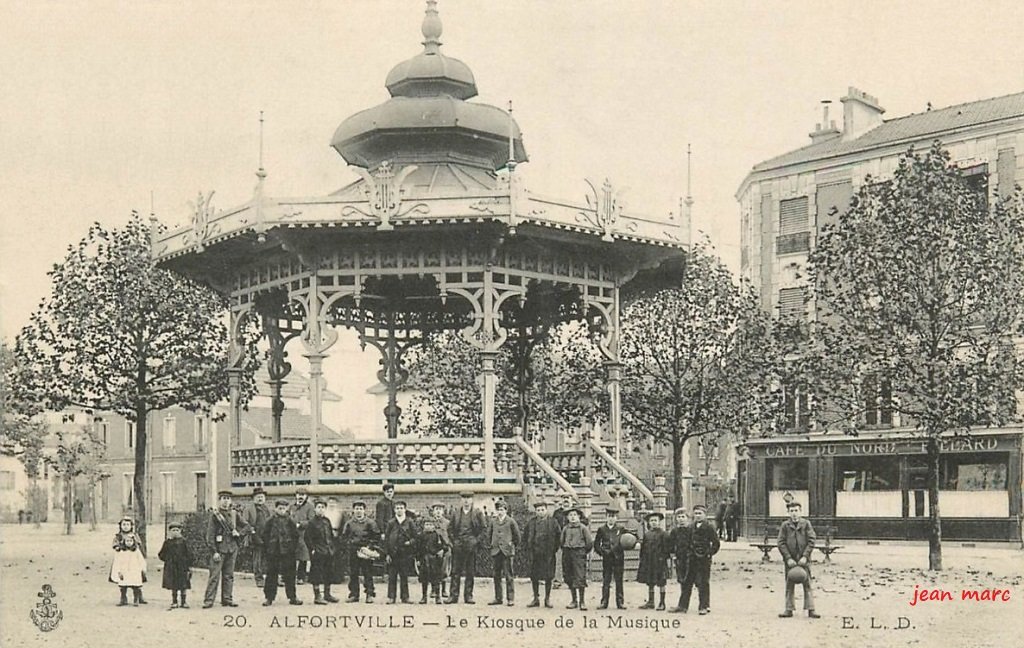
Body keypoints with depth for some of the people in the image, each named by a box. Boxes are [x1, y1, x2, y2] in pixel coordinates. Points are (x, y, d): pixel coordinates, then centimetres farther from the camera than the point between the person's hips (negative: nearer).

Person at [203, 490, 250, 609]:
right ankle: (208, 600, -5)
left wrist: (239, 533, -4)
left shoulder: (234, 514, 9)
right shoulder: (215, 515, -3)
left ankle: (227, 599, 14)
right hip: (219, 549, -4)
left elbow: (246, 526, 16)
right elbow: (210, 535, -6)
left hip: (232, 548, 4)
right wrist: (214, 551, -12)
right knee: (214, 575, -6)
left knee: (229, 575, 8)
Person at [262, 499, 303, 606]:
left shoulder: (289, 521, 3)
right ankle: (269, 597, 10)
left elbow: (296, 535, 7)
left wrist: (293, 546, 0)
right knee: (271, 575, 3)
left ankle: (292, 597, 11)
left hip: (288, 553, 1)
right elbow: (265, 535, 2)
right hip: (273, 552, -1)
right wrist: (266, 548, -3)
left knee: (289, 575, 4)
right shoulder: (270, 521, 1)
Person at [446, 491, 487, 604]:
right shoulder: (456, 512, 9)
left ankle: (469, 596, 8)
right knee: (455, 571, 0)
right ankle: (453, 596, 3)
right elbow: (450, 528, 14)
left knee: (470, 572, 2)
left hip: (471, 545, -2)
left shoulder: (477, 513, 3)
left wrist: (477, 541, -5)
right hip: (458, 546, 2)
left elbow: (484, 528, 3)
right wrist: (453, 540, 3)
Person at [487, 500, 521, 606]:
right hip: (496, 552, 4)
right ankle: (498, 598, 12)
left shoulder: (511, 522, -1)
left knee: (509, 576, -4)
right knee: (497, 576, 7)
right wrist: (490, 545, 12)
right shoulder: (493, 522, 11)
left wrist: (512, 545, 3)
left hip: (507, 552, -4)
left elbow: (518, 537, 4)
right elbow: (489, 535, 22)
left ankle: (510, 598, -1)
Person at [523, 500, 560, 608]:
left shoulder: (552, 521, -1)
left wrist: (554, 548, 0)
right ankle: (536, 599, 15)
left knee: (548, 576, 2)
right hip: (534, 553, 2)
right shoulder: (531, 522, 6)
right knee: (534, 576, 5)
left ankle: (547, 599, 12)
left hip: (548, 554, -2)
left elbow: (559, 535, 4)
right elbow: (525, 536, 16)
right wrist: (529, 547, 8)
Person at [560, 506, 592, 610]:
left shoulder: (583, 528, -2)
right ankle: (574, 601, 16)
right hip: (567, 554, 4)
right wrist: (565, 550, 12)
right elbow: (562, 542, 20)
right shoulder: (565, 529, 9)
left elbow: (590, 542, 1)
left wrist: (584, 552, 5)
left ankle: (582, 601, -3)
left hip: (579, 553, -4)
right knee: (570, 579, 7)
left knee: (580, 578, -10)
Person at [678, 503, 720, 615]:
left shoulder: (709, 528, -6)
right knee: (687, 582, 7)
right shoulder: (691, 527, 9)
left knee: (703, 583, -1)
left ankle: (704, 606, 7)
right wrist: (690, 553, 8)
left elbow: (716, 543, -5)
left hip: (704, 559, -5)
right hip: (692, 559, 5)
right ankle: (683, 606, 12)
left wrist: (709, 553, -10)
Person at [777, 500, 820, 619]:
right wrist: (788, 558, -11)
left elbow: (812, 540, -3)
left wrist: (805, 556, -11)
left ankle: (810, 609, 4)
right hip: (790, 561, 1)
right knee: (789, 586, 5)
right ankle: (789, 609, 11)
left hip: (804, 560, -1)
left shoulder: (806, 524, 0)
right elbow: (781, 543, -2)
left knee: (807, 585, 1)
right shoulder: (785, 526, 1)